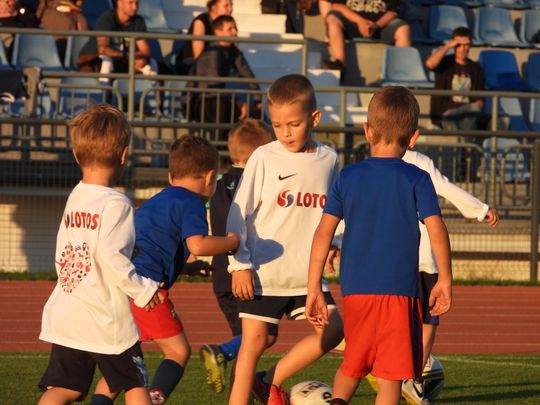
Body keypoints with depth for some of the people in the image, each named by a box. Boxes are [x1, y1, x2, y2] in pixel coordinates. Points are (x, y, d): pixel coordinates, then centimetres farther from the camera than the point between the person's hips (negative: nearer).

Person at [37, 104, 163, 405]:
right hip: (106, 318, -6)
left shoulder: (74, 198, 10)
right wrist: (144, 290, -12)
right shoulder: (115, 203, -13)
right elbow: (111, 255, -23)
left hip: (65, 313, 6)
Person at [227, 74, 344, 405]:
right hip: (264, 274, -4)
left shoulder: (328, 160, 4)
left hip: (308, 274, 4)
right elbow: (238, 213, -5)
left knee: (333, 330, -6)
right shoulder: (264, 158, -7)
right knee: (254, 342, -3)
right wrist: (240, 264, -10)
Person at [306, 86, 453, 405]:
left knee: (354, 364, 23)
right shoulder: (416, 179, -3)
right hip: (400, 291, -3)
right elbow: (437, 230, -8)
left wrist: (314, 289, 4)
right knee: (391, 377, 0)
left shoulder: (348, 177, 5)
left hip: (354, 291, 3)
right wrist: (445, 280, 3)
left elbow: (324, 233, 1)